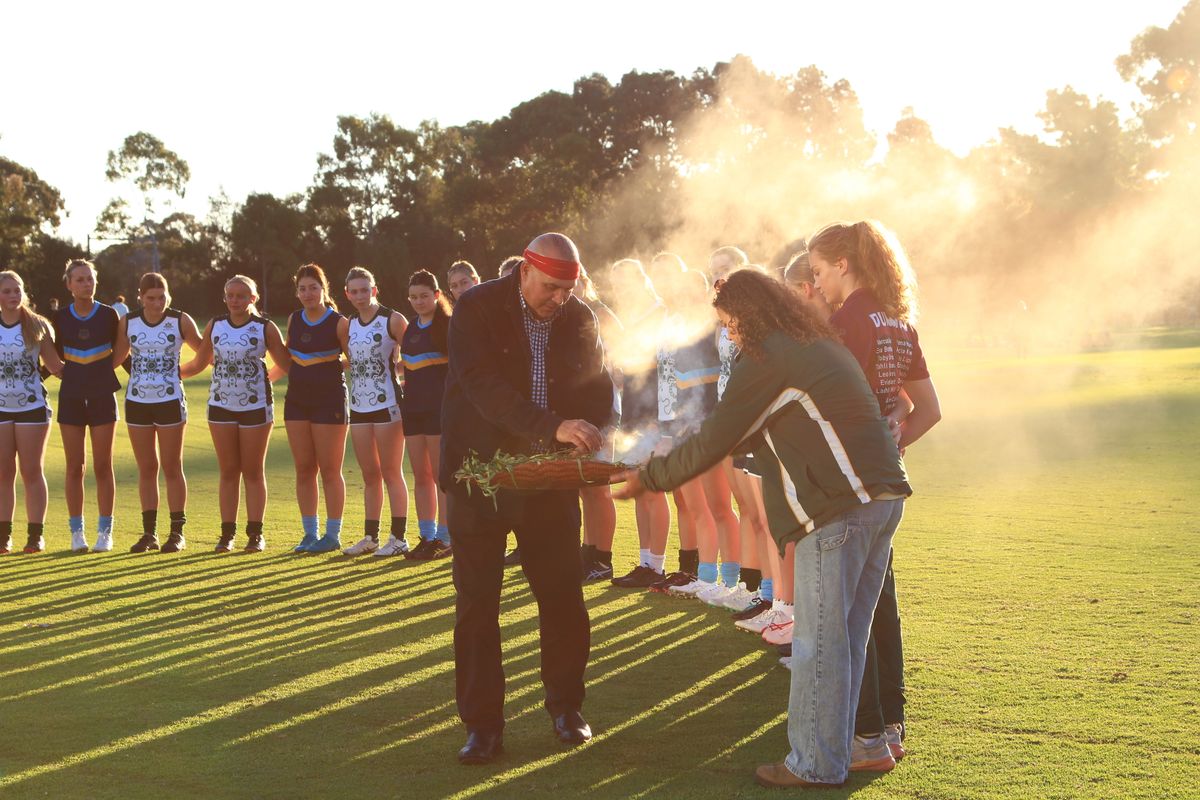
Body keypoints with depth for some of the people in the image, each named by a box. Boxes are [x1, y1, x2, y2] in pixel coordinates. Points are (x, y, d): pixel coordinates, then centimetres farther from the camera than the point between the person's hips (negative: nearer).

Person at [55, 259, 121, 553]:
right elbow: (55, 357, 12)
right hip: (71, 397, 1)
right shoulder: (60, 318, 2)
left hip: (103, 396, -1)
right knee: (75, 466, 4)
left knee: (102, 466, 2)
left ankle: (105, 532, 8)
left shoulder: (109, 315, -1)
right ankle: (76, 532, 10)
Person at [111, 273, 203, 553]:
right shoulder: (127, 322, 2)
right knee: (146, 469, 6)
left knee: (172, 468, 1)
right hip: (137, 402, 3)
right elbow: (117, 357, 15)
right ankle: (149, 532, 13)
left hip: (170, 401, -2)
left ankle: (177, 533, 6)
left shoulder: (180, 321, -4)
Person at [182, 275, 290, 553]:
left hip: (256, 405, -2)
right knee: (228, 471, 5)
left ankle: (255, 533, 7)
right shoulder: (214, 326, 6)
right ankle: (227, 533, 9)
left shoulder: (265, 328, -3)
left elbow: (285, 365, 6)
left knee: (253, 471, 3)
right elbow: (200, 363, 14)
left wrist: (263, 379, 2)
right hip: (221, 405, 3)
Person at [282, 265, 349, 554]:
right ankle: (310, 533, 15)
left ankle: (333, 534, 8)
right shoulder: (293, 320, 8)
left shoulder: (339, 323, -8)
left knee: (330, 471, 0)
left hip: (330, 401, -5)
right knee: (304, 470, 7)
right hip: (297, 400, 5)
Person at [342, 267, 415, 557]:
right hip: (359, 405, 6)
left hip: (387, 404, -6)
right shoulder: (349, 325, 11)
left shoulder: (393, 320, -6)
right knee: (369, 475, 12)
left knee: (391, 473, -2)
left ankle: (398, 538, 3)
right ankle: (370, 536, 19)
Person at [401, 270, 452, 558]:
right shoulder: (410, 329, 14)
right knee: (420, 476, 9)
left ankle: (445, 538, 1)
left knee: (442, 475, -4)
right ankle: (427, 537, 15)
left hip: (440, 407, -7)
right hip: (413, 407, 7)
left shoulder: (448, 326, -7)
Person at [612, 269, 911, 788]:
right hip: (885, 496, 9)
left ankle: (815, 765, 4)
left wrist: (647, 478, 5)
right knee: (848, 637, 14)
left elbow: (712, 443, -6)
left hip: (840, 508, -9)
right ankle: (834, 750, 22)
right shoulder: (821, 345, 21)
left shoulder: (766, 358, -7)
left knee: (818, 643, -2)